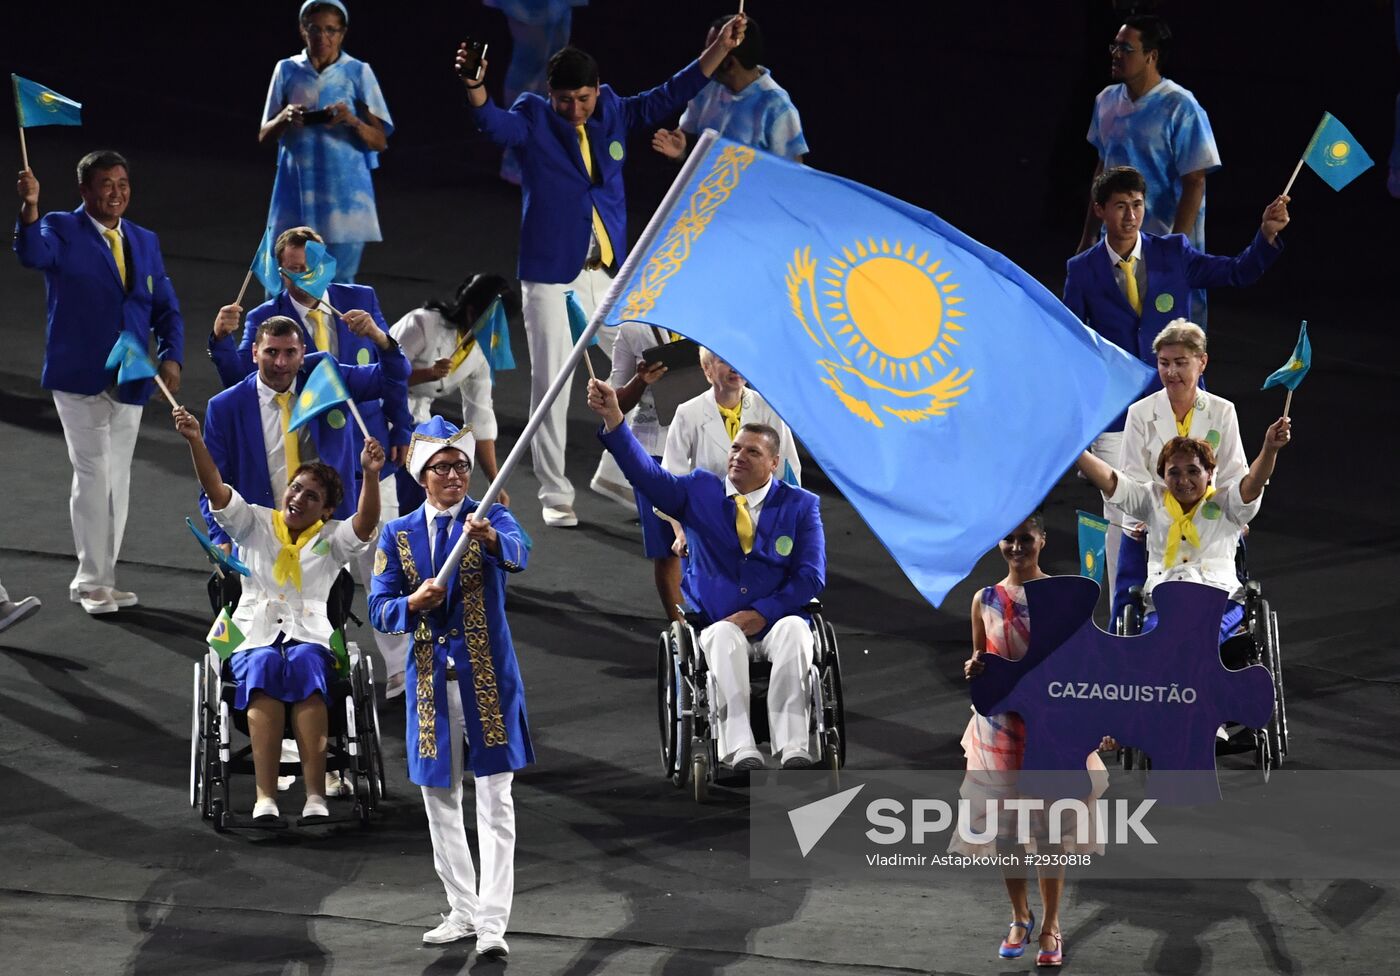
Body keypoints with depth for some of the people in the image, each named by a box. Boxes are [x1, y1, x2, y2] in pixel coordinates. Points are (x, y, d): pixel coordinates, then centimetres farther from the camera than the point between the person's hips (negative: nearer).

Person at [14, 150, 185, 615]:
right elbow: (33, 255, -27)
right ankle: (91, 581, 1)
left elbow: (166, 308, 12)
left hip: (129, 381, 5)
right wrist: (30, 210, -45)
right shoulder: (62, 230, -5)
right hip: (80, 378, -5)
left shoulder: (144, 241, 12)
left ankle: (102, 577, 19)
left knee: (117, 479, 10)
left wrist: (171, 355, -6)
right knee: (93, 473, -7)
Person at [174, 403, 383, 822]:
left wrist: (370, 475, -23)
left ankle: (315, 796, -43)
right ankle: (265, 796, -43)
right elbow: (216, 490, 3)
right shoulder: (254, 524, 16)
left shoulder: (331, 539, 13)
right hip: (255, 637, 0)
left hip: (310, 636, 0)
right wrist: (196, 442, -13)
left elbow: (365, 525, -7)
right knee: (264, 666, -34)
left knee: (305, 664, -35)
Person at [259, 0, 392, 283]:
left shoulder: (358, 73, 1)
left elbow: (380, 142, 0)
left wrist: (353, 122, -20)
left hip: (344, 193, -2)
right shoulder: (287, 70, 6)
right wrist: (284, 118, -12)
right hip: (296, 189, 2)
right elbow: (264, 136, 9)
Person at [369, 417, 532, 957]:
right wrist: (415, 602, -20)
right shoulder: (398, 535, 7)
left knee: (495, 800, -7)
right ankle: (463, 911, 21)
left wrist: (490, 538, -48)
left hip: (488, 675, -4)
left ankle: (492, 922, -10)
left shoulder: (491, 518, -2)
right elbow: (379, 609, 2)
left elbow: (518, 553, -25)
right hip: (430, 679, 4)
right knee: (441, 801, 10)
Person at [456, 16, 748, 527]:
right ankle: (555, 497, 7)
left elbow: (668, 97, 11)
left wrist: (719, 49, 6)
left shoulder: (614, 115, 4)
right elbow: (496, 124, -28)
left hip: (609, 274, 5)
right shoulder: (533, 122, -8)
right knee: (551, 387, 0)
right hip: (551, 277, -5)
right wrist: (474, 86, -49)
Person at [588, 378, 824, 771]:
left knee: (793, 631, -34)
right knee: (724, 637, -35)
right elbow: (647, 474, -3)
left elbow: (811, 576, 2)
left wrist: (764, 613, -12)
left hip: (776, 623, 0)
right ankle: (739, 749, -49)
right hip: (717, 626, 0)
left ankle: (793, 747, -43)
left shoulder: (801, 506, 8)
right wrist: (613, 418, -18)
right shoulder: (701, 493, 10)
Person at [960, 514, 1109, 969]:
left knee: (1050, 827, 0)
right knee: (1004, 826, 8)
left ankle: (1051, 927, 10)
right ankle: (1020, 917, 27)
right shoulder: (985, 600, 4)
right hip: (1000, 727, 3)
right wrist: (973, 670, -11)